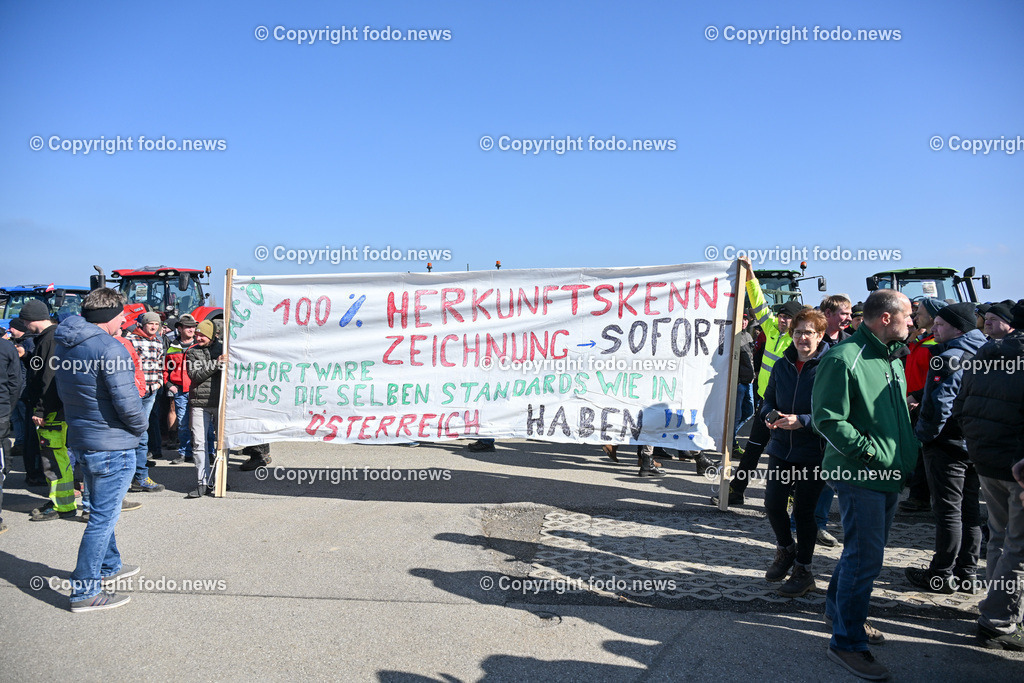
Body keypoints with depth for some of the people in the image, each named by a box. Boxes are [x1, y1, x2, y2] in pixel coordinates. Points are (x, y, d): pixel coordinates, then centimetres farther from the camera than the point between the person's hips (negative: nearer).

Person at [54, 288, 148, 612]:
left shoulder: (65, 345, 6)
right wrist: (141, 426, -6)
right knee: (103, 516, 1)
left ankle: (108, 566, 41)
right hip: (112, 444, -9)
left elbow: (64, 391, 14)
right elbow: (127, 402, -24)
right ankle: (85, 591, 8)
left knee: (102, 509, 24)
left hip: (82, 438, 9)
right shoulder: (109, 348, -22)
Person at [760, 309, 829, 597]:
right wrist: (769, 415, -6)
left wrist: (802, 421, -24)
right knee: (772, 503, 3)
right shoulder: (782, 365, 6)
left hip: (813, 453, -4)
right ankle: (785, 549, 33)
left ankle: (802, 570, 25)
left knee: (804, 511, 5)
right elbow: (769, 398, 15)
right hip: (781, 447, 5)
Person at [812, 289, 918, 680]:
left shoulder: (893, 360, 13)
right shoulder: (844, 358, -17)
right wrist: (871, 452, -20)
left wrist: (907, 452, 15)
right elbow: (828, 419, -20)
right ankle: (847, 642, 7)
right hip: (860, 476, -9)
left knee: (866, 551, 20)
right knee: (865, 557, -6)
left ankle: (838, 610, 39)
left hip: (890, 474, 9)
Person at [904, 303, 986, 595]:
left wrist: (924, 434, -11)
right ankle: (967, 573, 24)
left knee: (948, 511, -1)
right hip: (975, 445, 9)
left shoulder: (950, 357, -18)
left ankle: (942, 576, 9)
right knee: (969, 510, 14)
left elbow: (939, 403, -24)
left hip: (948, 445, -9)